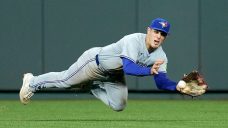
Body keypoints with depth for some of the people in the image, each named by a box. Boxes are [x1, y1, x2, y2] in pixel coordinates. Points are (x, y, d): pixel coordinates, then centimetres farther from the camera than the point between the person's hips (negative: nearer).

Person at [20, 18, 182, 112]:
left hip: (114, 76, 7)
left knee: (119, 105, 4)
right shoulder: (134, 40, -35)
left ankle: (92, 86, 29)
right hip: (96, 61, -7)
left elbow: (162, 82, -21)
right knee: (64, 80, 6)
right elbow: (128, 67, -47)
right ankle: (32, 82, 34)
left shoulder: (160, 56, -15)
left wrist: (178, 86, -40)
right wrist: (149, 71, -58)